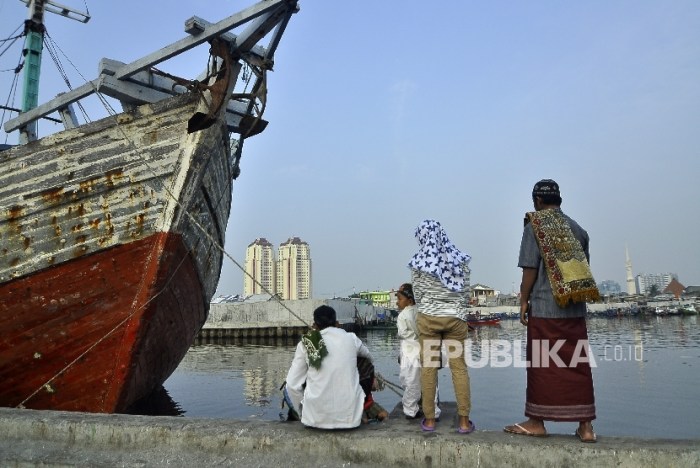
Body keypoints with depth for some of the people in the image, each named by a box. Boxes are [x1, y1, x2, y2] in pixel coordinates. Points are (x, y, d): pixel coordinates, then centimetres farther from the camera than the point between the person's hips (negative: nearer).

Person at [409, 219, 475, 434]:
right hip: (456, 318, 2)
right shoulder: (460, 259, 0)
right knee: (459, 366, 6)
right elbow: (466, 292, 4)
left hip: (428, 318, -1)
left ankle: (429, 420, 12)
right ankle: (464, 421, 9)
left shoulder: (418, 262, -4)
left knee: (428, 367, 6)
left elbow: (418, 295, 2)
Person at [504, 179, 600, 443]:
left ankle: (537, 422, 14)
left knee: (542, 366, 4)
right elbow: (584, 268, 13)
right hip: (575, 310, 5)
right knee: (578, 365, 10)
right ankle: (585, 425, 13)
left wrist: (523, 302, -2)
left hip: (544, 309, -5)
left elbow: (530, 270, -10)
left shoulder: (534, 227, -6)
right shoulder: (577, 229, 10)